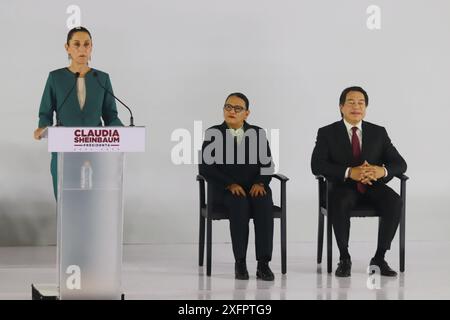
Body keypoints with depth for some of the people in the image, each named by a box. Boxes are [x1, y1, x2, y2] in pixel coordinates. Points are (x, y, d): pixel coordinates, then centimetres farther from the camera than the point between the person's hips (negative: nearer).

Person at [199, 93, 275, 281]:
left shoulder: (258, 133, 10)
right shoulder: (213, 134, 3)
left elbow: (267, 164, 6)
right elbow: (206, 167, -5)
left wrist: (260, 183, -15)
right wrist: (230, 185, -18)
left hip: (255, 188, 2)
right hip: (226, 190, -2)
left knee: (264, 204, -32)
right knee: (240, 204, -36)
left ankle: (263, 263, -32)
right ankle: (240, 263, -29)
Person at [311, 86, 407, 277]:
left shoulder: (379, 133, 8)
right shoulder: (327, 133, 1)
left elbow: (400, 164, 2)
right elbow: (317, 165, -13)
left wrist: (382, 170, -23)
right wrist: (349, 172, -27)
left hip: (373, 186, 2)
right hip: (343, 186, -2)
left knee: (395, 202, -30)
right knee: (338, 203, -37)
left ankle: (379, 258, -16)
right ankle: (344, 258, -19)